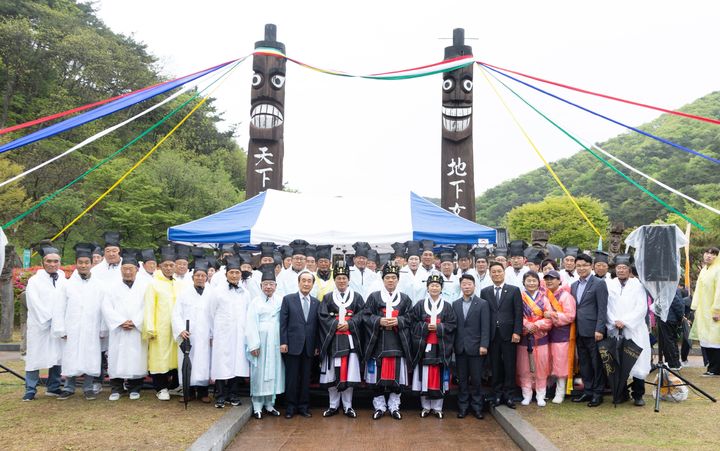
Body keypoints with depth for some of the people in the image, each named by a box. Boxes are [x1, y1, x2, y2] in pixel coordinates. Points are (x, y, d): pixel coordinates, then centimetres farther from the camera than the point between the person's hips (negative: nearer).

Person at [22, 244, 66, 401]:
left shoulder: (64, 281, 10)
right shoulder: (34, 281, 2)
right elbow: (35, 304, -6)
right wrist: (50, 319, -11)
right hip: (39, 325, -3)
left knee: (57, 356, 4)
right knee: (35, 357, -2)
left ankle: (53, 388, 13)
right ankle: (30, 390, 4)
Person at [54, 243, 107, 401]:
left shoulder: (99, 286, 3)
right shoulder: (68, 285, 2)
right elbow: (59, 309, 3)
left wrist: (103, 330, 0)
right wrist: (61, 330, -2)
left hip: (92, 332, 0)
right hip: (72, 332, 0)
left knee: (90, 359, 2)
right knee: (71, 359, 5)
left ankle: (88, 388, 15)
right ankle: (69, 388, 20)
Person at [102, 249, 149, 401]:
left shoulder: (145, 286, 5)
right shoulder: (113, 287, 10)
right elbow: (107, 308, 2)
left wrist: (135, 322, -10)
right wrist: (121, 322, -10)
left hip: (138, 330, -1)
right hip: (118, 331, 1)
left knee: (136, 359, 0)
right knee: (117, 359, 1)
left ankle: (134, 389, 12)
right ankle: (116, 389, 12)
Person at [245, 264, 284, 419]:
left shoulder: (281, 301, 7)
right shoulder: (255, 302, 0)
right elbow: (251, 325, -5)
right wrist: (253, 345, -12)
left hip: (275, 343, 3)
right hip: (260, 342, -3)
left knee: (273, 372, 7)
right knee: (259, 373, 1)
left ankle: (269, 404, 18)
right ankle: (257, 407, 9)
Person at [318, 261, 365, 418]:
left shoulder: (357, 297, 10)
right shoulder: (327, 297, 10)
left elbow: (361, 315, 1)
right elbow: (322, 315, 0)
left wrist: (349, 324, -13)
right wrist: (336, 324, -13)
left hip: (350, 340, 0)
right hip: (332, 340, 1)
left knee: (349, 373, -1)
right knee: (332, 374, 2)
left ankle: (348, 406, 11)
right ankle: (333, 405, 14)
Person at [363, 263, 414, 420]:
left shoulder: (405, 299, 11)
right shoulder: (374, 297, 7)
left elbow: (410, 318, 7)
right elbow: (366, 316, 3)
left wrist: (398, 321, -11)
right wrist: (379, 321, -13)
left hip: (398, 343, 1)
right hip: (378, 342, -1)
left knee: (397, 376, 2)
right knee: (378, 376, 1)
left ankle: (394, 406, 16)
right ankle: (379, 406, 14)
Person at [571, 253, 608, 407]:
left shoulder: (599, 284, -6)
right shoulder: (574, 285, 15)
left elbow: (602, 309, -11)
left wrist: (599, 329, -17)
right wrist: (573, 328, 8)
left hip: (593, 331, -6)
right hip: (579, 331, 7)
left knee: (597, 363, 3)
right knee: (584, 363, 13)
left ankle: (597, 393, 13)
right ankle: (587, 391, 22)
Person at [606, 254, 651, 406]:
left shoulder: (637, 284, 2)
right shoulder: (609, 284, 6)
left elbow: (642, 308, -4)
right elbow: (607, 307, 4)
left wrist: (624, 322, -11)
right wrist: (615, 322, -9)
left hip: (634, 330, -1)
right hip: (615, 331, 1)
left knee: (637, 363, -2)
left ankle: (638, 395, 7)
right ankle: (622, 393, 13)